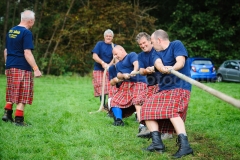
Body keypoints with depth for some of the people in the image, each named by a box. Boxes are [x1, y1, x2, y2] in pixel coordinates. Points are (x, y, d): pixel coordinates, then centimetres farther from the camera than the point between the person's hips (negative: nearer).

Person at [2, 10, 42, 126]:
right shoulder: (26, 32, -12)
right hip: (22, 68, -8)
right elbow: (27, 53, -19)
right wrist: (36, 69, -19)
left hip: (10, 67, 8)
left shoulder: (11, 31, 13)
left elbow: (6, 51, 17)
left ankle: (7, 114, 18)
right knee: (22, 95, 0)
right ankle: (19, 120, 1)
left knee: (12, 93, 19)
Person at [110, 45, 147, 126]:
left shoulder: (132, 55, 3)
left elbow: (136, 63, -18)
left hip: (138, 83, -8)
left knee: (137, 101, -29)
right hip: (125, 85, 8)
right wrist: (123, 75, -13)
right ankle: (118, 120, -1)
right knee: (115, 100, -2)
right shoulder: (118, 64, 27)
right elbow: (118, 75, 12)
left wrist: (134, 71, -40)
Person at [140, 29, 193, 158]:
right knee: (147, 108, -12)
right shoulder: (157, 53, 14)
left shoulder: (176, 44, -1)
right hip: (164, 90, 7)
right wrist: (163, 69, -32)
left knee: (171, 110, -33)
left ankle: (185, 145, -38)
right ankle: (157, 142, -17)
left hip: (180, 87, -7)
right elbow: (158, 64, -8)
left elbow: (181, 62, -17)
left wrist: (172, 69, -39)